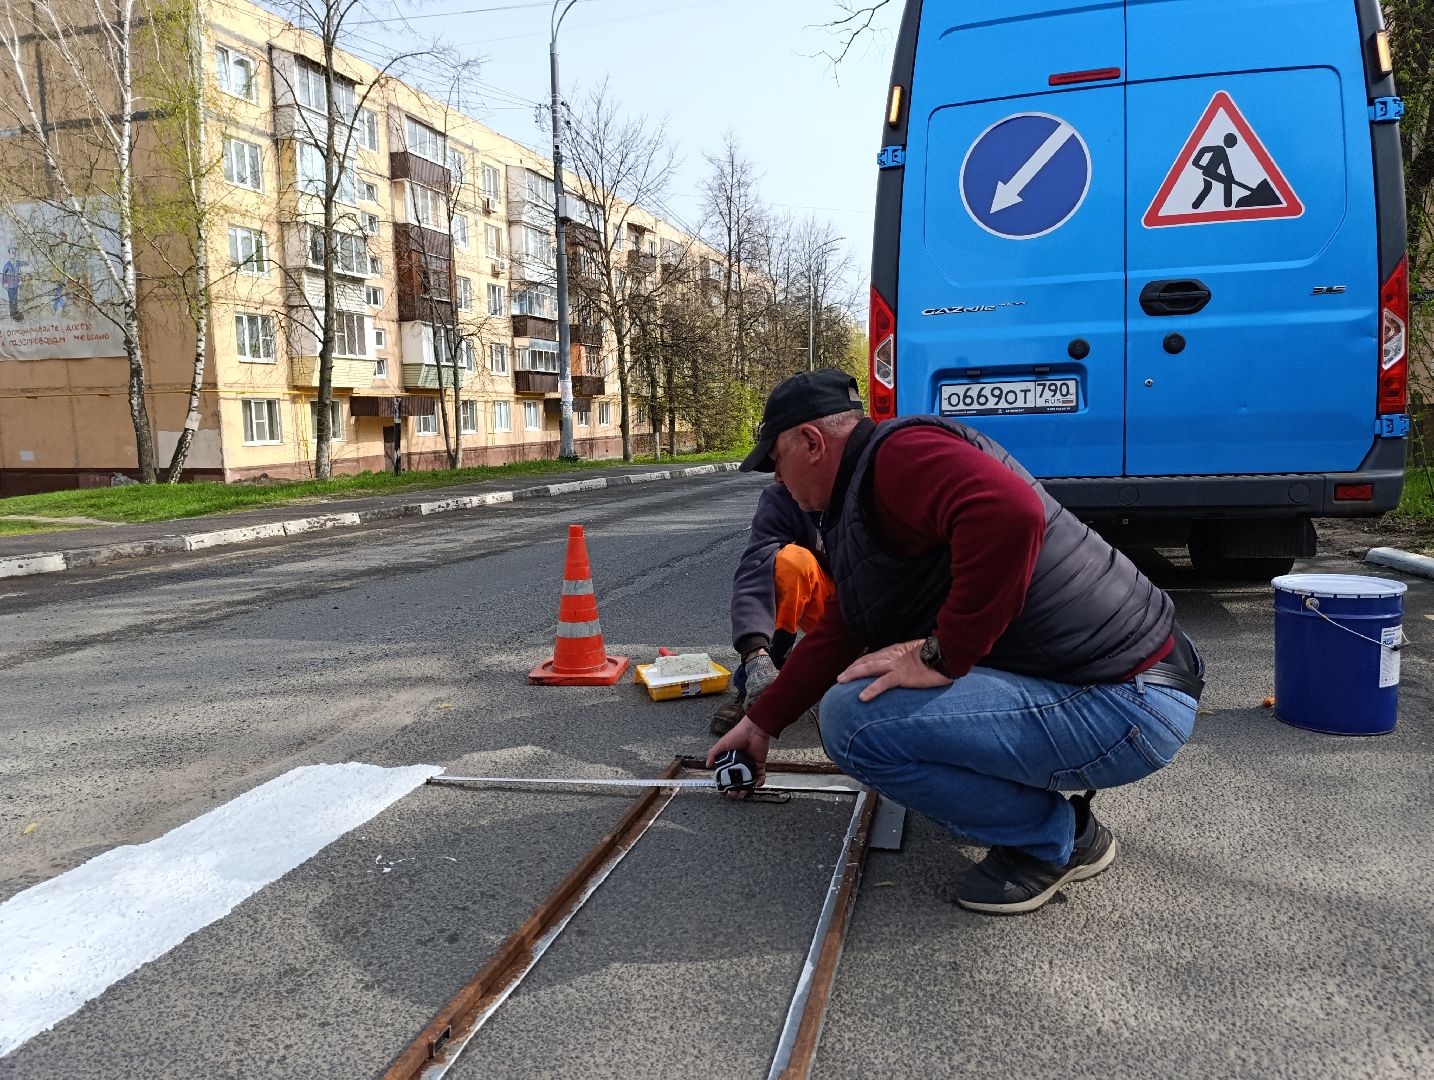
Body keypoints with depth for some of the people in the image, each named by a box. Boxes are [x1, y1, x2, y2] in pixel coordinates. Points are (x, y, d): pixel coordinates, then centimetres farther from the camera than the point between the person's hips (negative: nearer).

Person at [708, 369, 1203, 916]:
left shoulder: (901, 451, -16)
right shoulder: (861, 501, 18)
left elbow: (1009, 512, -36)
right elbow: (837, 634, 25)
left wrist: (942, 656, -26)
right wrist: (760, 722, 30)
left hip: (1127, 706, -10)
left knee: (854, 717, -22)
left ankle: (1057, 837, -2)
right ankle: (1047, 783, 18)